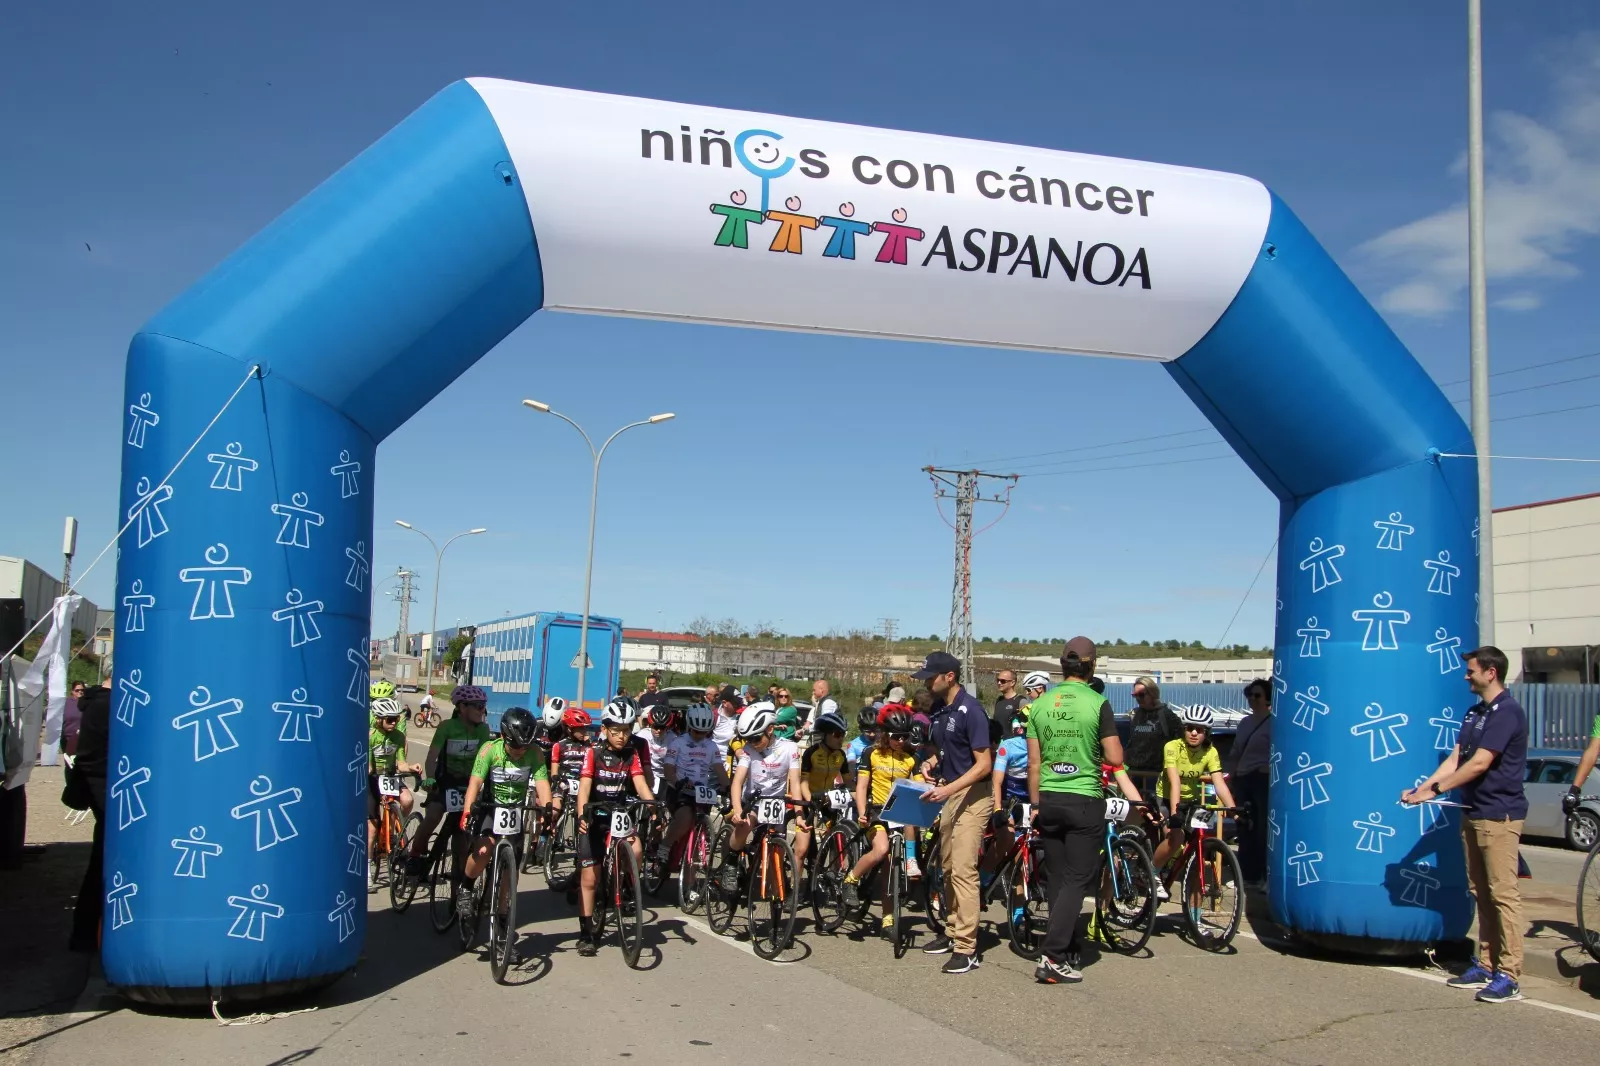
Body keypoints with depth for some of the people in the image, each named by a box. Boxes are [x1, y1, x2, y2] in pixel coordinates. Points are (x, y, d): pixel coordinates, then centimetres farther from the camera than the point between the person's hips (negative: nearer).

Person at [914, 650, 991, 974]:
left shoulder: (970, 710, -18)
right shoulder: (940, 710, 9)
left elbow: (984, 764, -20)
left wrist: (947, 789, -27)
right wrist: (932, 763, 3)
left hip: (972, 796, -9)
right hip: (950, 795, 9)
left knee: (963, 870, -13)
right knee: (949, 869, 15)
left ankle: (967, 947, -11)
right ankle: (952, 932, 26)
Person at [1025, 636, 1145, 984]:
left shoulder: (1040, 704, 2)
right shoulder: (1097, 703, -9)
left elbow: (1034, 763, 6)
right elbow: (1115, 763, -7)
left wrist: (1035, 805, 13)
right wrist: (1138, 800, 6)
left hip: (1049, 801, 4)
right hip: (1085, 802, -4)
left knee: (1058, 880, 13)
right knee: (1078, 880, 0)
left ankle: (1070, 951, 21)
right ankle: (1051, 958, -8)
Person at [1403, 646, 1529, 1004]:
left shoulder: (1507, 712, -14)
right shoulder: (1475, 713, 15)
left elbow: (1479, 764, -19)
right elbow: (1455, 759, 10)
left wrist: (1436, 789, -16)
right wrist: (1421, 788, -2)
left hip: (1499, 814, -9)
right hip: (1473, 813, 9)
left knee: (1503, 894, -8)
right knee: (1482, 894, 12)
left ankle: (1509, 976, -5)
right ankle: (1486, 965, 18)